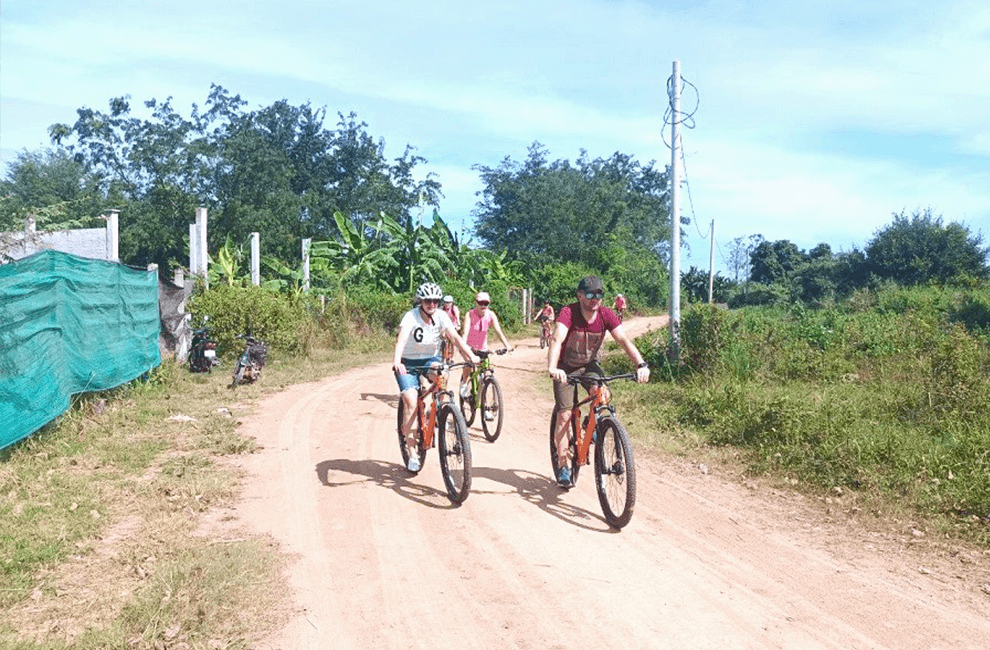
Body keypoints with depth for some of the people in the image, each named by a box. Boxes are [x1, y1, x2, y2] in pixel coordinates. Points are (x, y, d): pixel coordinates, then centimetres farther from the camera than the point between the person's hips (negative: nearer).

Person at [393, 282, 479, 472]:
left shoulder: (441, 316, -11)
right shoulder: (411, 316, -21)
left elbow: (455, 337, -19)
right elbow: (402, 339, -35)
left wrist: (471, 356, -32)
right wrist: (396, 362, -52)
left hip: (430, 359, 3)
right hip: (408, 363, -3)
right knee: (411, 404, -18)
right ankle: (412, 453, -8)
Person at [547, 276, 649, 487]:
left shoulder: (606, 315, -16)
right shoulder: (568, 313, -26)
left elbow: (624, 339, -24)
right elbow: (557, 340, -40)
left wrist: (641, 364, -40)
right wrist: (552, 368, -57)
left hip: (589, 364, 3)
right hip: (566, 367, -3)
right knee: (564, 415, -8)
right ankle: (563, 467, 3)